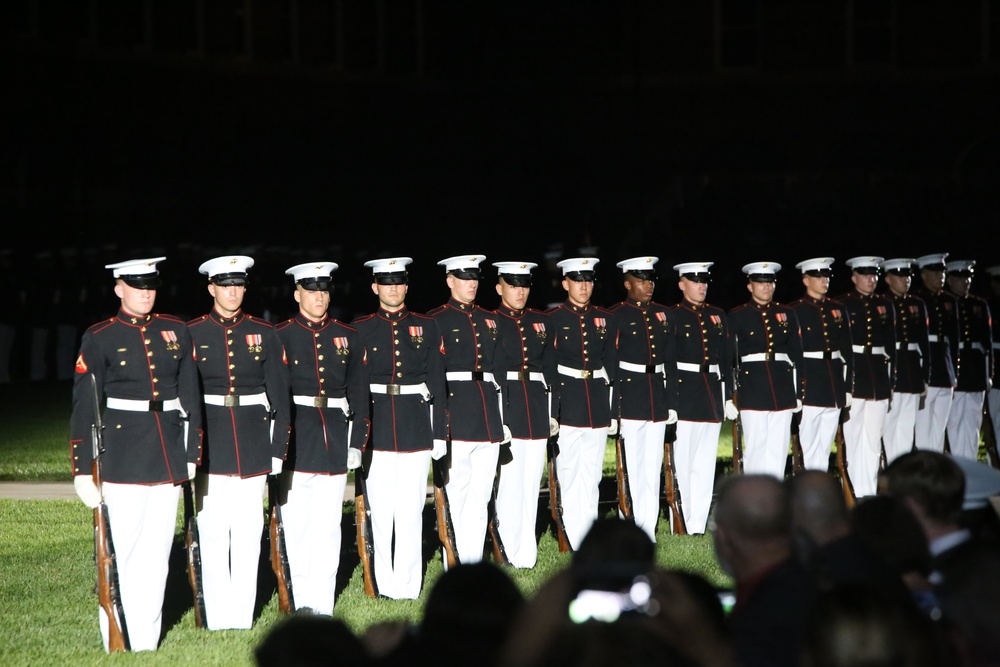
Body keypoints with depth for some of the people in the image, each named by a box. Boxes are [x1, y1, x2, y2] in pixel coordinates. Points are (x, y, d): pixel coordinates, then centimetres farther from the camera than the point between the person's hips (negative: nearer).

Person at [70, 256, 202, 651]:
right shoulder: (100, 338, -2)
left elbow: (190, 397, 13)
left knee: (157, 550, 5)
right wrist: (83, 470, -8)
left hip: (167, 457, 4)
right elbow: (84, 408, -4)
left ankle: (148, 641, 11)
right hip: (122, 459, -4)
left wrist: (192, 453, 9)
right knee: (121, 549, -2)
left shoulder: (176, 331, 9)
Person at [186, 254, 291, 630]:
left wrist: (278, 450, 1)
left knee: (248, 535, 2)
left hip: (253, 446, 1)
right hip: (210, 448, -1)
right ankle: (218, 623, 4)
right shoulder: (192, 334, 2)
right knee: (213, 535, -2)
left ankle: (243, 620, 8)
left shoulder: (264, 334, 7)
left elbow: (279, 396, 7)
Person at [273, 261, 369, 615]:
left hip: (335, 441, 2)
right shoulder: (280, 337, 1)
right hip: (295, 442, -2)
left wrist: (357, 442, 6)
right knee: (296, 523, 2)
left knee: (328, 524, 0)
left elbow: (358, 394, 12)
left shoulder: (347, 337, 11)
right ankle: (302, 599, 12)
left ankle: (322, 603, 2)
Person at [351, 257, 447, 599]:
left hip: (416, 429, 0)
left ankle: (407, 584, 1)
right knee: (380, 508, 1)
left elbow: (437, 384, 8)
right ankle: (385, 582, 10)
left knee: (410, 508, -3)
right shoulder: (360, 329, 5)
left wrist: (439, 434, 3)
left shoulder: (426, 327, 8)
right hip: (376, 427, 0)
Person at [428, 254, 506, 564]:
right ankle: (456, 565, 2)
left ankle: (475, 564, 9)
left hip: (487, 419, 6)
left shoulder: (488, 320, 17)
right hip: (455, 418, -6)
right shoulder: (436, 320, -2)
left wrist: (501, 420, 16)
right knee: (457, 493, -4)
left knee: (481, 495, 6)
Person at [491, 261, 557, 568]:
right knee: (509, 481, -6)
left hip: (536, 411, 5)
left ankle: (527, 554, 10)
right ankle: (511, 552, 0)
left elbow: (551, 370, 16)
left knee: (531, 484, 5)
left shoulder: (540, 322, 15)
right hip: (504, 408, -5)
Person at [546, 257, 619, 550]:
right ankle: (579, 544, 0)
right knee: (569, 474, -3)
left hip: (597, 407, 4)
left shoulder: (606, 320, 11)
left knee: (592, 477, 5)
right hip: (566, 406, -3)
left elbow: (612, 369, 13)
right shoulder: (552, 319, -1)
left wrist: (614, 410, 8)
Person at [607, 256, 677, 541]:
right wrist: (611, 410, -13)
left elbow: (670, 361, 15)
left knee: (653, 469, 5)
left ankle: (648, 529, 8)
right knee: (631, 468, -2)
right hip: (629, 399, -5)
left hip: (657, 402, 5)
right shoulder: (616, 316, -4)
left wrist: (672, 403, 10)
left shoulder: (663, 314, 13)